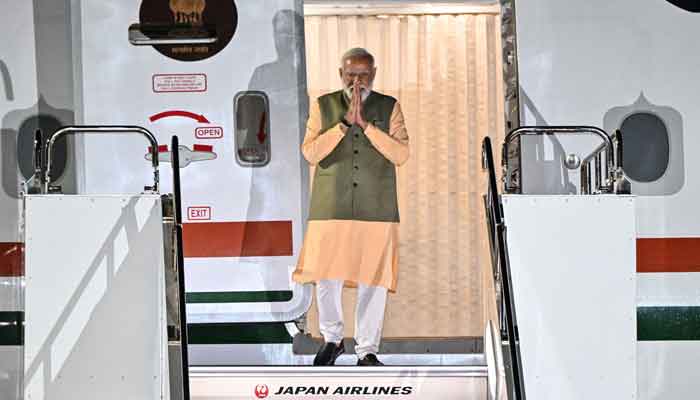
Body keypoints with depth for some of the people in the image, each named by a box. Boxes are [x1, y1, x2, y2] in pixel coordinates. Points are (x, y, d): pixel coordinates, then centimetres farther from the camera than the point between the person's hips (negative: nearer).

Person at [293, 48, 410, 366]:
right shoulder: (323, 106, 8)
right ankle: (332, 339, 24)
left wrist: (366, 124, -12)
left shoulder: (389, 107, 8)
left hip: (376, 209, 0)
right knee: (327, 276, 0)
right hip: (331, 208, 0)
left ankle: (367, 350, 14)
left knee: (373, 280, 1)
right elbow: (310, 153, -4)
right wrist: (345, 122, -11)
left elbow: (400, 154, -4)